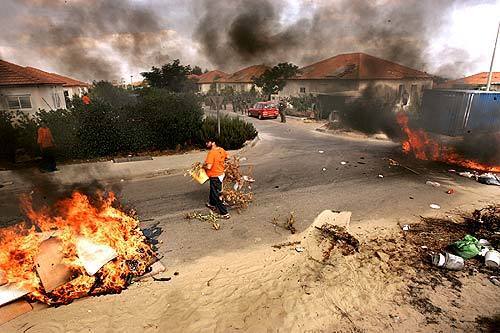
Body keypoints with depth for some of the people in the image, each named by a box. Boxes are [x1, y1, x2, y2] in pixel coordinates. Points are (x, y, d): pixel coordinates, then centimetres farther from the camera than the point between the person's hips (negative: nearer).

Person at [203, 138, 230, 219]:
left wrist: (203, 166, -8)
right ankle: (212, 204, 49)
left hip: (215, 177, -9)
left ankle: (225, 213, 6)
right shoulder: (221, 150, -1)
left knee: (217, 195, 2)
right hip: (221, 174, 9)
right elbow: (226, 157, 17)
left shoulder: (211, 153, -25)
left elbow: (209, 167, -29)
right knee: (213, 191, 28)